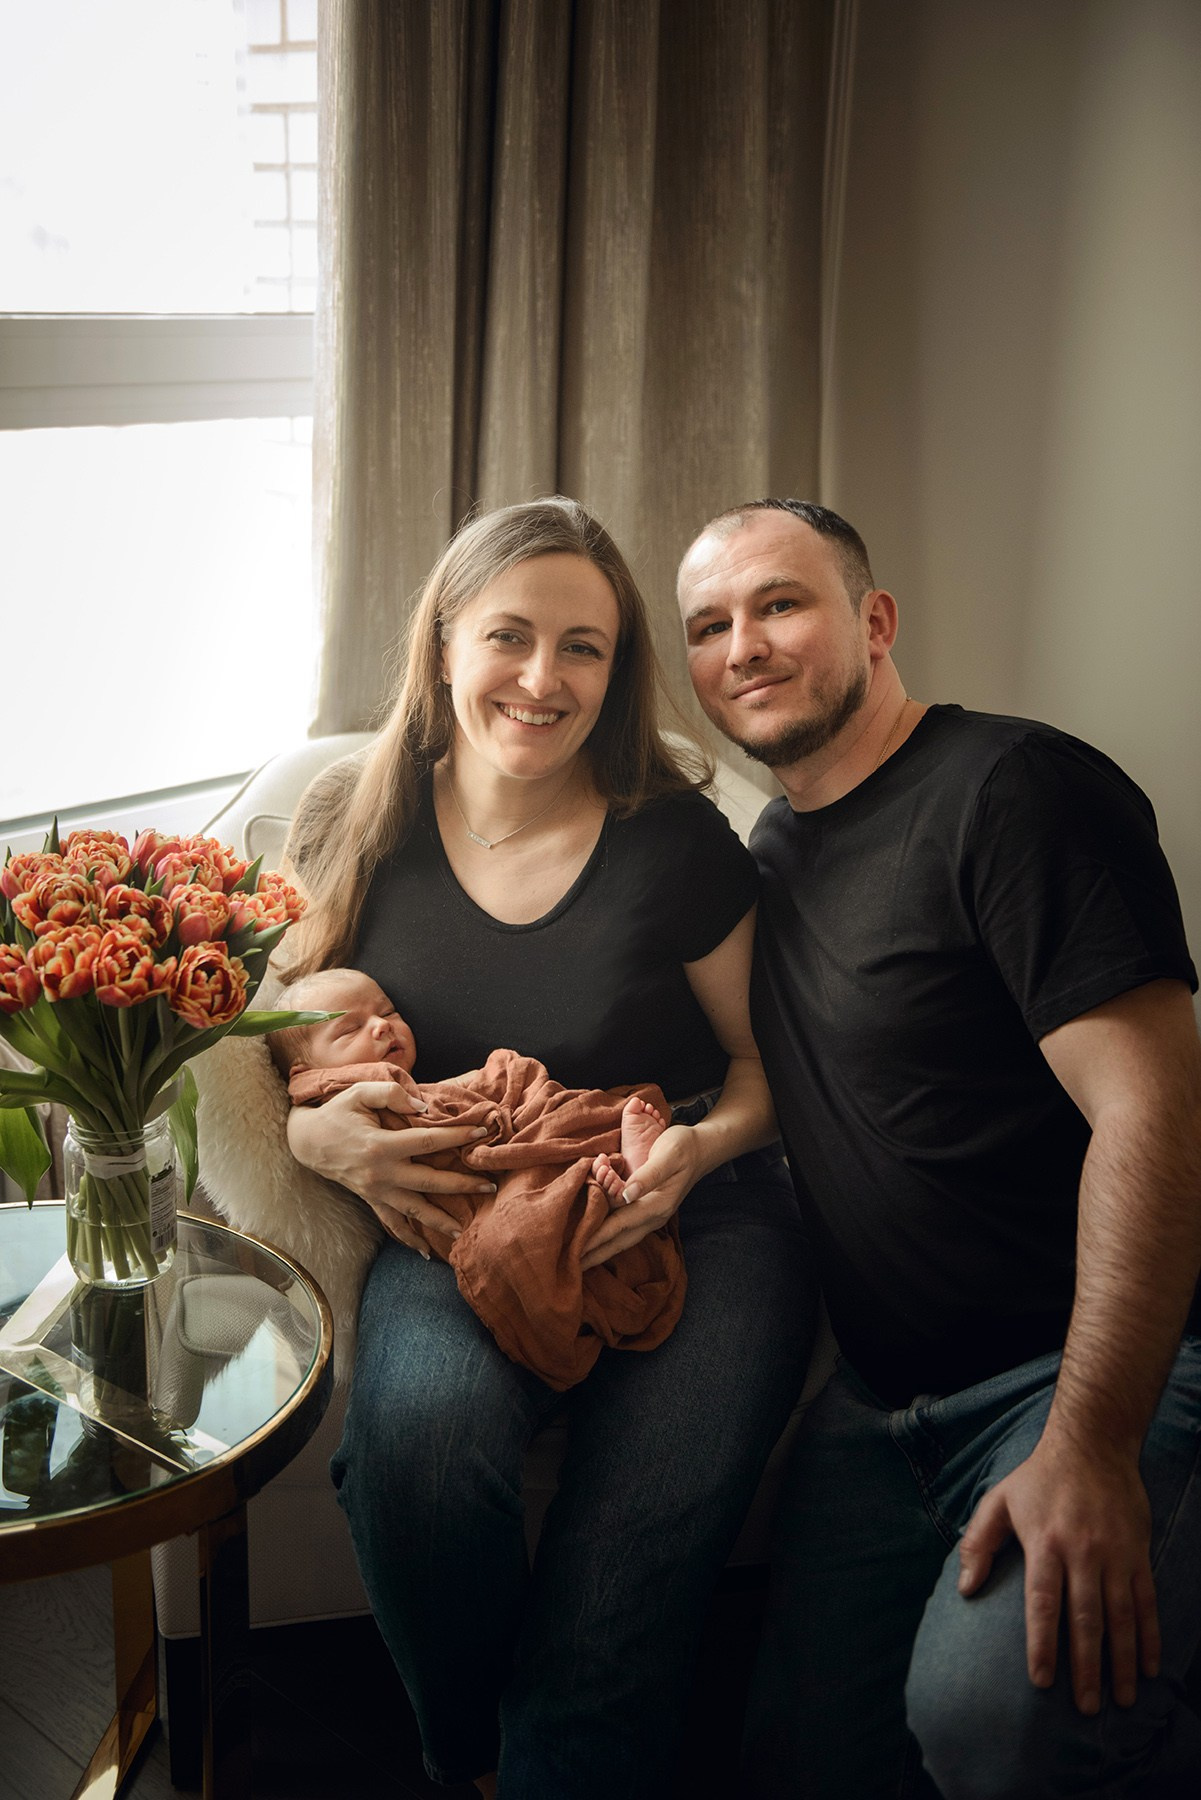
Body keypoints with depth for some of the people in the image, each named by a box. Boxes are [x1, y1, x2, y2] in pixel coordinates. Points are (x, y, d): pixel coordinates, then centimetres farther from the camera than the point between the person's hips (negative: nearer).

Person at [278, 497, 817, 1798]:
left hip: (687, 1222, -1)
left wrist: (705, 1146, -15)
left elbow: (765, 1057, 7)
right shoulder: (352, 828, 3)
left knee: (617, 1596, -26)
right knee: (420, 1426, -31)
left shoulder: (676, 841, -3)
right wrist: (323, 1135, -12)